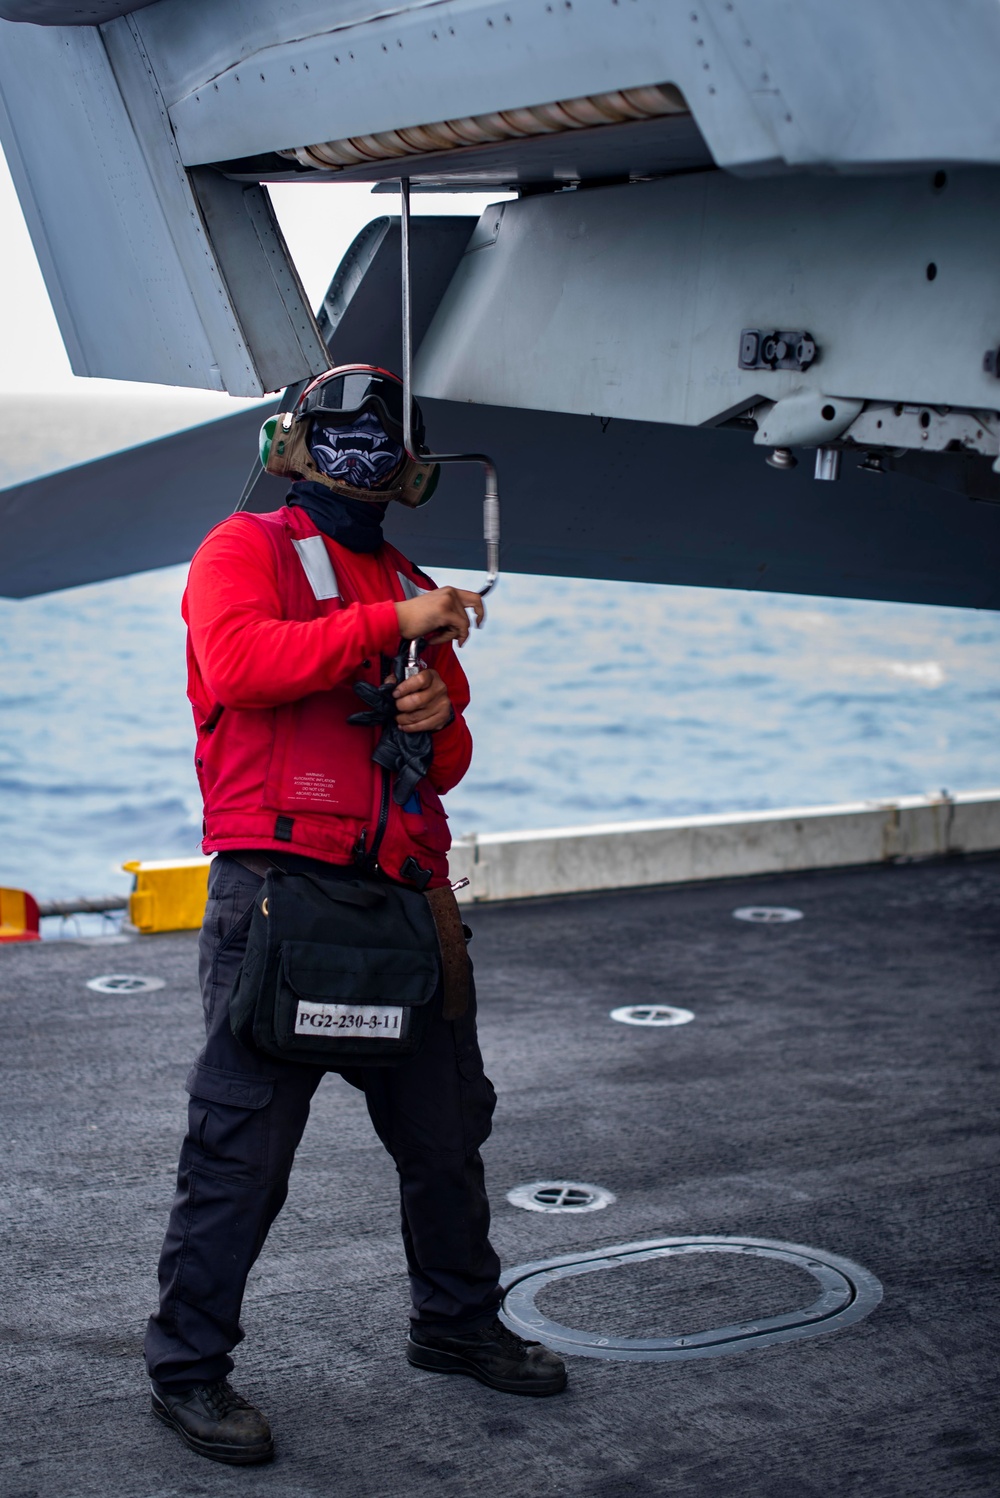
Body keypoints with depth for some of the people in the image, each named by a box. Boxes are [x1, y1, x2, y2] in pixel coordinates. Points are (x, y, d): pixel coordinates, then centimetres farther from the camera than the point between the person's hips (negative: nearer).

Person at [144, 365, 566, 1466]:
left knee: (447, 1123, 14)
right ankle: (188, 1364, 6)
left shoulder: (414, 590, 23)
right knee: (243, 1137, -5)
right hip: (279, 878, -7)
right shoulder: (246, 548, 4)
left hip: (402, 896, 7)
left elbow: (449, 766, 23)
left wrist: (439, 718, -1)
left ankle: (456, 1323, 31)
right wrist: (391, 626, -16)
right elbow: (237, 661, -17)